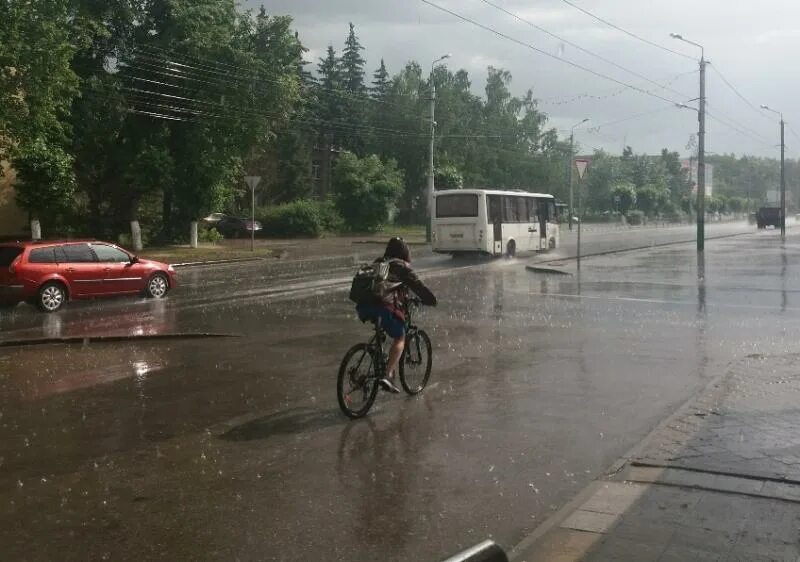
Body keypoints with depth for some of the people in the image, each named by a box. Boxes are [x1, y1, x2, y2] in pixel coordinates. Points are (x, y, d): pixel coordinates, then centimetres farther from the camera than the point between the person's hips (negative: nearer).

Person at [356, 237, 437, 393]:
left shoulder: (377, 264, 29)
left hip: (363, 307, 6)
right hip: (386, 306, -6)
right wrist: (431, 300, 27)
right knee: (399, 338, 9)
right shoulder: (402, 267, 13)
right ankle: (388, 375, -8)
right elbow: (418, 286, 12)